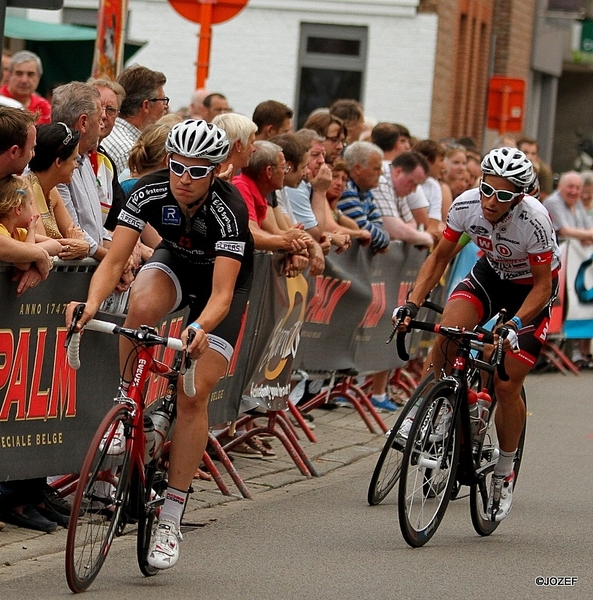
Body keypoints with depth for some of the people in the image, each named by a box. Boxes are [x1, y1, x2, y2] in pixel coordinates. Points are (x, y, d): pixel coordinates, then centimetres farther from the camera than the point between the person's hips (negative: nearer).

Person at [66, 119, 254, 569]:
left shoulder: (229, 209, -35)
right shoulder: (149, 192, -26)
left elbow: (222, 293, -41)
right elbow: (115, 260, -29)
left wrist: (200, 328, -61)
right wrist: (92, 303, -49)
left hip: (224, 280, -3)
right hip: (176, 262, 3)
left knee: (193, 394, -13)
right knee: (142, 307, -35)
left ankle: (171, 519, -7)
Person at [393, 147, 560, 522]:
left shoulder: (534, 221, -34)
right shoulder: (466, 205, -22)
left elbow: (543, 283, -23)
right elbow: (440, 258, -8)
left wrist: (516, 323, -37)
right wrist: (412, 304, -20)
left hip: (532, 287, -4)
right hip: (491, 272, 4)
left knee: (507, 385, -10)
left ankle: (504, 476, 9)